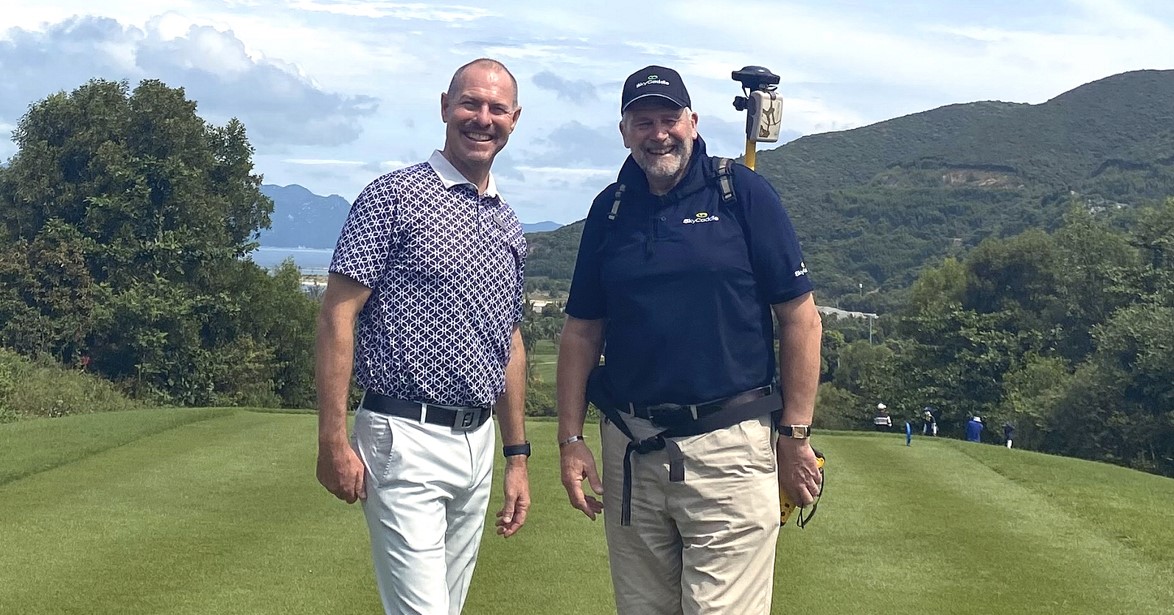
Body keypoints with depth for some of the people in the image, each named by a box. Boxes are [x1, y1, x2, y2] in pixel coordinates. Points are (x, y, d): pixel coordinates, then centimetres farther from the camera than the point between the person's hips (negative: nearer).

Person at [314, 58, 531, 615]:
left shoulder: (508, 226, 15)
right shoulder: (395, 197, -6)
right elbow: (337, 316, -10)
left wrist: (517, 455, 18)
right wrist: (333, 441, -16)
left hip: (478, 442, 7)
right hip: (405, 439, -7)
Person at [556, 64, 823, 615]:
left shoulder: (742, 193, -2)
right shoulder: (609, 210, 10)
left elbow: (800, 319, -3)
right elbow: (582, 331, 13)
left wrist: (795, 435, -6)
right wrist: (570, 439, 5)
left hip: (729, 448, -4)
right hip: (631, 453, 4)